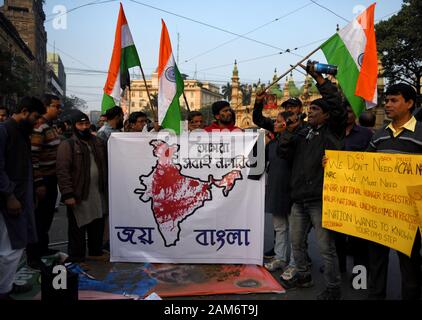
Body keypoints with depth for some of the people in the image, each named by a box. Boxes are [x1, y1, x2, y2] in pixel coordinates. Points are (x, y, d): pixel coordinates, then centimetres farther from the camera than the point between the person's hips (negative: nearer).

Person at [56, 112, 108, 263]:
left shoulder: (98, 143, 12)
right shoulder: (67, 145, -8)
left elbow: (105, 165, 21)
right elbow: (62, 171, -14)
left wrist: (106, 187, 15)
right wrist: (67, 194, -19)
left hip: (98, 193, 6)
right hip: (78, 194, -6)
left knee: (98, 225, 16)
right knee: (78, 228, 4)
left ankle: (96, 252, 33)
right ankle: (77, 258, 18)